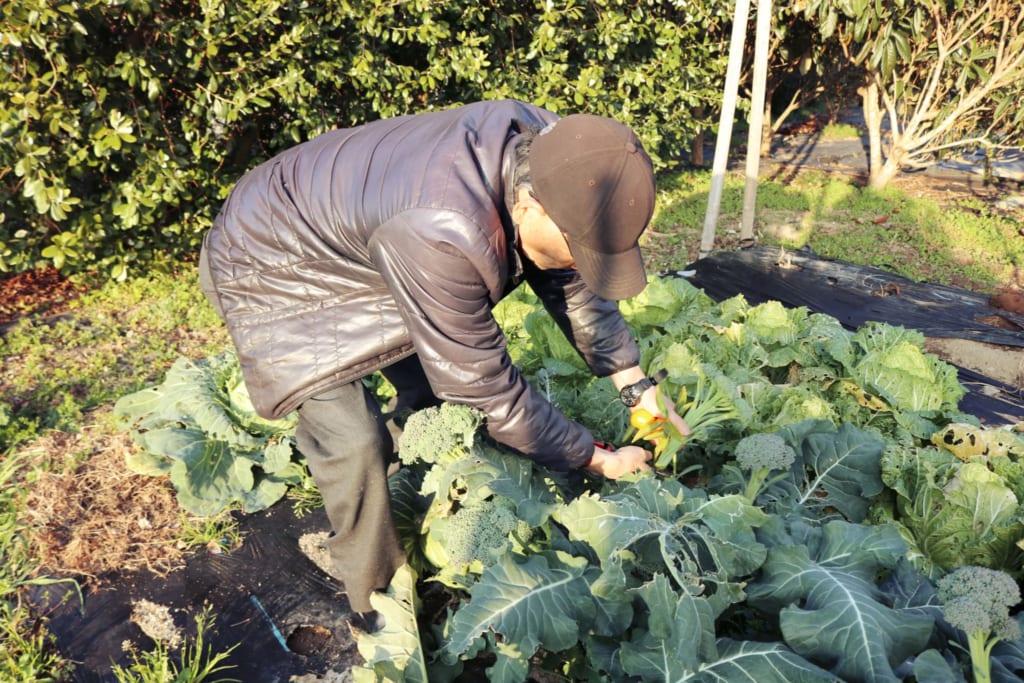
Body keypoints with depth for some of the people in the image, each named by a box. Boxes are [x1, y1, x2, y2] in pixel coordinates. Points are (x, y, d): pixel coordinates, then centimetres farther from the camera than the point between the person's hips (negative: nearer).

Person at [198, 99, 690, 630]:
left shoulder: (545, 151, -19)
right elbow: (487, 389, -30)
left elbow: (573, 284, -4)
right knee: (352, 438, -17)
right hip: (272, 265, -7)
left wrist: (638, 387, -6)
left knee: (434, 392, 7)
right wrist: (600, 460, -18)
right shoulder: (441, 236, -43)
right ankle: (379, 606, 8)